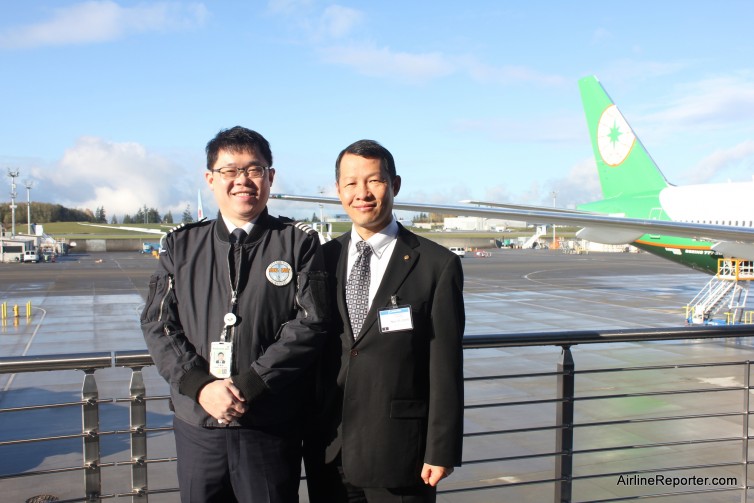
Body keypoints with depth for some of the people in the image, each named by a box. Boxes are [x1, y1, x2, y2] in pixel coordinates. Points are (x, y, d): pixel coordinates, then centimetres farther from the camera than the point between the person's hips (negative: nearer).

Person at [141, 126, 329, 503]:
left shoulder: (299, 242, 1)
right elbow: (157, 324, 3)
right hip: (197, 423, 2)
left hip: (272, 426, -2)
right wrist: (201, 386, -12)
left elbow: (310, 323, -8)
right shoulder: (181, 244, 8)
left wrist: (248, 386, -15)